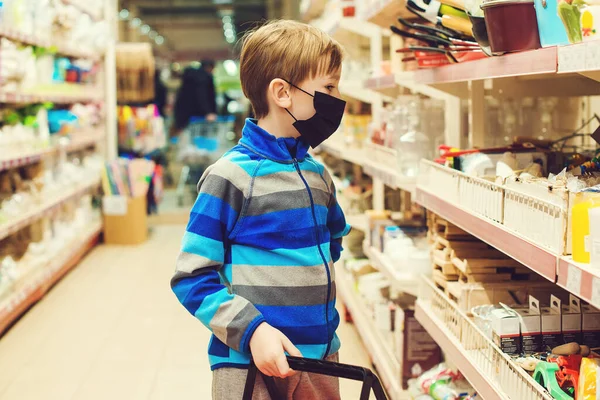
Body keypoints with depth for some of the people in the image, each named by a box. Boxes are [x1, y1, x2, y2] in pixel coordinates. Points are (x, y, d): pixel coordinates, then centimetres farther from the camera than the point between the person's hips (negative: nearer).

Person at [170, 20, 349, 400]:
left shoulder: (319, 176, 8)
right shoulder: (232, 176, -12)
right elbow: (192, 278, -13)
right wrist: (251, 330, -23)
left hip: (322, 357, 6)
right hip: (250, 366, -6)